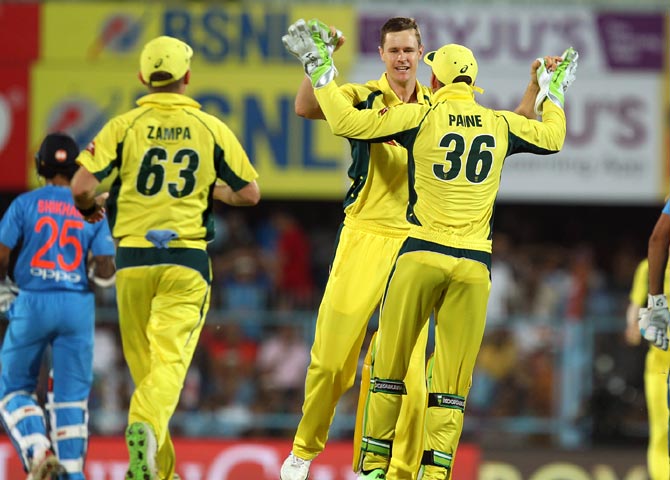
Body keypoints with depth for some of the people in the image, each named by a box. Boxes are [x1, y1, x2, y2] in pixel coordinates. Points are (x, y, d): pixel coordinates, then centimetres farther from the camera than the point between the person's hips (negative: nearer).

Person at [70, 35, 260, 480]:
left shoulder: (124, 126, 0)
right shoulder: (212, 129, 4)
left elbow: (83, 185, -8)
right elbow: (250, 193, 8)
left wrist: (90, 209, 14)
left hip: (133, 259, 1)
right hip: (187, 260, -1)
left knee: (143, 364, 13)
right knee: (170, 360, -9)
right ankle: (146, 427, -39)